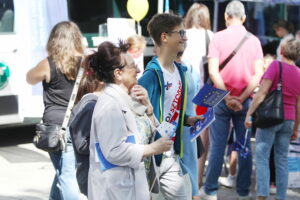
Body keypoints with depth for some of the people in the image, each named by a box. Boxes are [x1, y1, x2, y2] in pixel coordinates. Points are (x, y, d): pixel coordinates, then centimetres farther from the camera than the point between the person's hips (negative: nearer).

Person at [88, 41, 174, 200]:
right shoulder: (110, 105, -19)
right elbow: (115, 151, -24)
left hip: (126, 184, 10)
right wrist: (153, 148, -17)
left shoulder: (121, 99, 11)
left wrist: (147, 105, 2)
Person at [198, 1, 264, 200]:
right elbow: (258, 75, -5)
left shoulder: (218, 37, -4)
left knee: (217, 146, 4)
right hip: (245, 101, 2)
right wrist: (242, 98, -8)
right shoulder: (254, 40, 1)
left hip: (222, 99, -1)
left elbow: (213, 72, -13)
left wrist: (227, 97, -12)